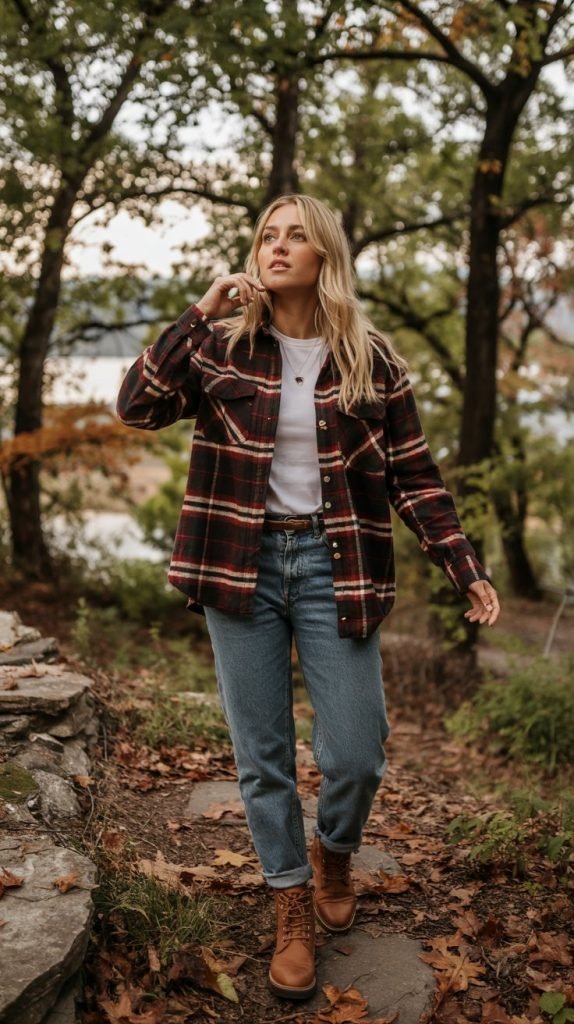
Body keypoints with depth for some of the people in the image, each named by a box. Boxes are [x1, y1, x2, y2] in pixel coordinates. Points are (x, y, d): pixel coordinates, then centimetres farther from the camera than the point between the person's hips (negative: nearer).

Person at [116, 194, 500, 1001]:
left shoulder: (370, 359, 1)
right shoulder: (223, 345, 2)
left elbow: (414, 474, 3)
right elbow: (137, 407, -9)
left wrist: (465, 569, -4)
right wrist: (200, 315, -14)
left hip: (334, 564, 0)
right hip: (241, 563, 1)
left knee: (355, 753, 0)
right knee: (262, 755, 8)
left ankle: (334, 852, 35)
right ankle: (293, 908, 28)